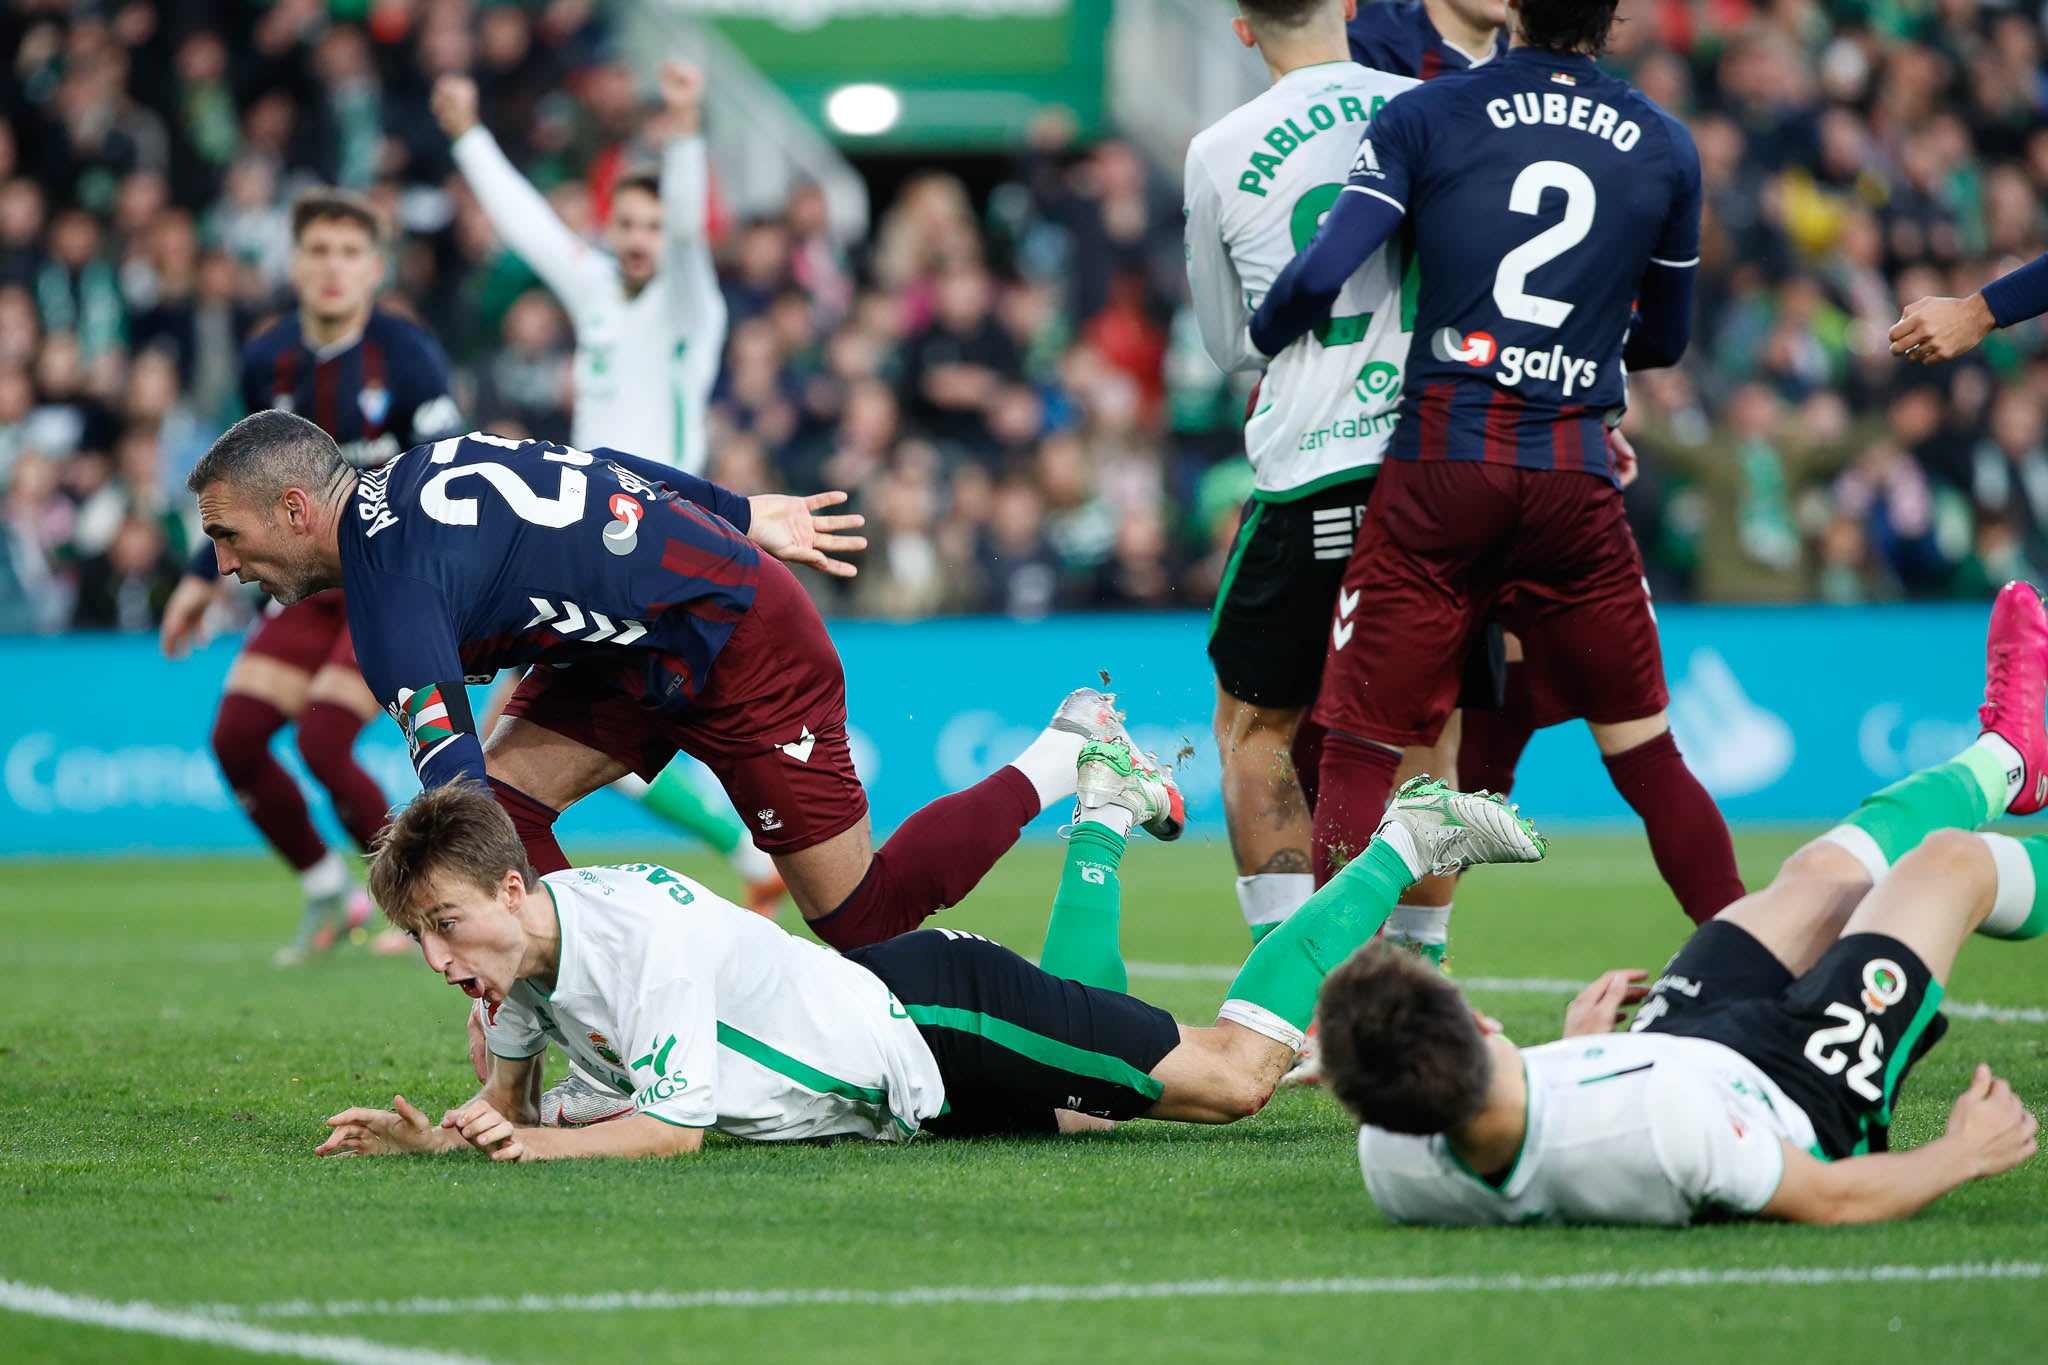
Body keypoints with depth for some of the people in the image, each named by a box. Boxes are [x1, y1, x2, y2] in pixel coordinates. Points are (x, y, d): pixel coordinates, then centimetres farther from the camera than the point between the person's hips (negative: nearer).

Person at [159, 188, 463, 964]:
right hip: (315, 580, 6)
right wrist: (205, 577, 19)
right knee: (236, 735, -7)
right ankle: (329, 898, 15)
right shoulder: (268, 363, 3)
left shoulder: (405, 356, -14)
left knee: (322, 741, -20)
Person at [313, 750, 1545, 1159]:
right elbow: (512, 1105, 4)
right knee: (1075, 1092, 35)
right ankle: (1104, 820, 48)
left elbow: (672, 1129, -32)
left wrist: (541, 1146, -40)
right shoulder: (524, 957, -8)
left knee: (1232, 1076, -4)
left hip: (935, 1021, -8)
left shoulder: (640, 938, -33)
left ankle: (1408, 846, 12)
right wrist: (428, 1137, -15)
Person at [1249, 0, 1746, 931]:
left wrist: (1263, 340, 14)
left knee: (1359, 750, 2)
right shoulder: (1666, 148, 9)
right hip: (1576, 476, 2)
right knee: (1646, 754, 12)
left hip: (1440, 469, -2)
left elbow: (1319, 276, -8)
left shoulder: (1424, 118, 1)